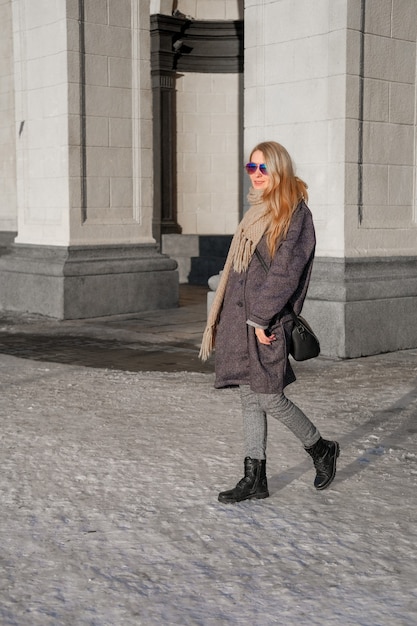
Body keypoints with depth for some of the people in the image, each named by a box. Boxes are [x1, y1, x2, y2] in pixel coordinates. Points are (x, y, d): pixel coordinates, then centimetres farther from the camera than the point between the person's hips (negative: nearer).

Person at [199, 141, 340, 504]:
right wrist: (226, 319, 15)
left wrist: (260, 318, -18)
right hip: (242, 316, 8)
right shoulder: (257, 211, 16)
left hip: (267, 320, -8)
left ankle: (322, 449, 18)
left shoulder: (295, 212, -9)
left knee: (268, 397, -6)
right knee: (250, 398, 8)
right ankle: (255, 478, 14)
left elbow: (285, 271, -15)